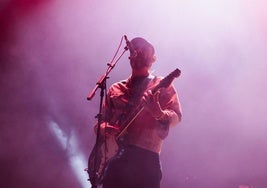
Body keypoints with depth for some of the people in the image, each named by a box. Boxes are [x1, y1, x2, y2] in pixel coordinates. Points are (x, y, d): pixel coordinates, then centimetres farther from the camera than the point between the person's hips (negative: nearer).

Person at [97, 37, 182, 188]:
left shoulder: (162, 86, 9)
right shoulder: (115, 89, 21)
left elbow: (176, 116, -4)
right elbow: (100, 121, 21)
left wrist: (159, 114, -27)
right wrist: (104, 128, -3)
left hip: (146, 159, -4)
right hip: (114, 159, 4)